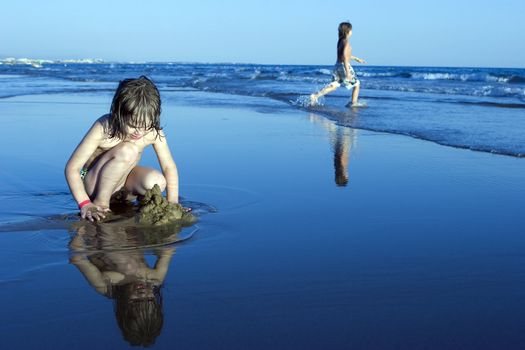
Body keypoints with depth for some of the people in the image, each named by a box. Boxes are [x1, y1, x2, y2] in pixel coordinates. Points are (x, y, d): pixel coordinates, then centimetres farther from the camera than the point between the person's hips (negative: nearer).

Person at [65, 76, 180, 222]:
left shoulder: (153, 132, -17)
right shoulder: (103, 129, -27)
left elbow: (169, 167, -8)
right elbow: (72, 168, -24)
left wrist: (172, 203, -19)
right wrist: (85, 204, -33)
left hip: (121, 180, 5)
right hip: (94, 183, -5)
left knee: (157, 182, -28)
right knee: (128, 150, -32)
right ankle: (100, 202, -17)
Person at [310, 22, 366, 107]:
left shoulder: (340, 41, 12)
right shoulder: (346, 42, -15)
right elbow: (345, 57, -24)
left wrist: (356, 58, 37)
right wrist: (347, 72, -26)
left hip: (337, 66, 8)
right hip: (344, 66, -8)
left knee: (334, 85, 8)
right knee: (356, 84, 10)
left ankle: (315, 96, -4)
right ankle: (353, 102, 13)